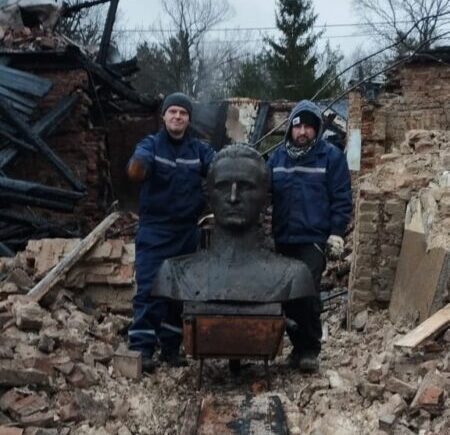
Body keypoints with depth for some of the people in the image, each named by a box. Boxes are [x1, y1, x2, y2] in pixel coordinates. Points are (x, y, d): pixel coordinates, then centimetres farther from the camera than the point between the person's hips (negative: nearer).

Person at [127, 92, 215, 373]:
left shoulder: (199, 149, 6)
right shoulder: (151, 145, -4)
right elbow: (135, 172, -25)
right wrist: (138, 164, -50)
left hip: (187, 233, 4)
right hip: (154, 231, -4)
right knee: (150, 290, -8)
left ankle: (171, 346, 21)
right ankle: (141, 349, -5)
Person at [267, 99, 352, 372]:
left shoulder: (331, 156, -2)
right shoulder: (278, 157, 11)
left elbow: (342, 199, -4)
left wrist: (336, 234, -10)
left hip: (314, 240, -5)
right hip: (283, 240, 5)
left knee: (308, 295, -9)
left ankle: (311, 350, 4)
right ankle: (298, 346, 21)